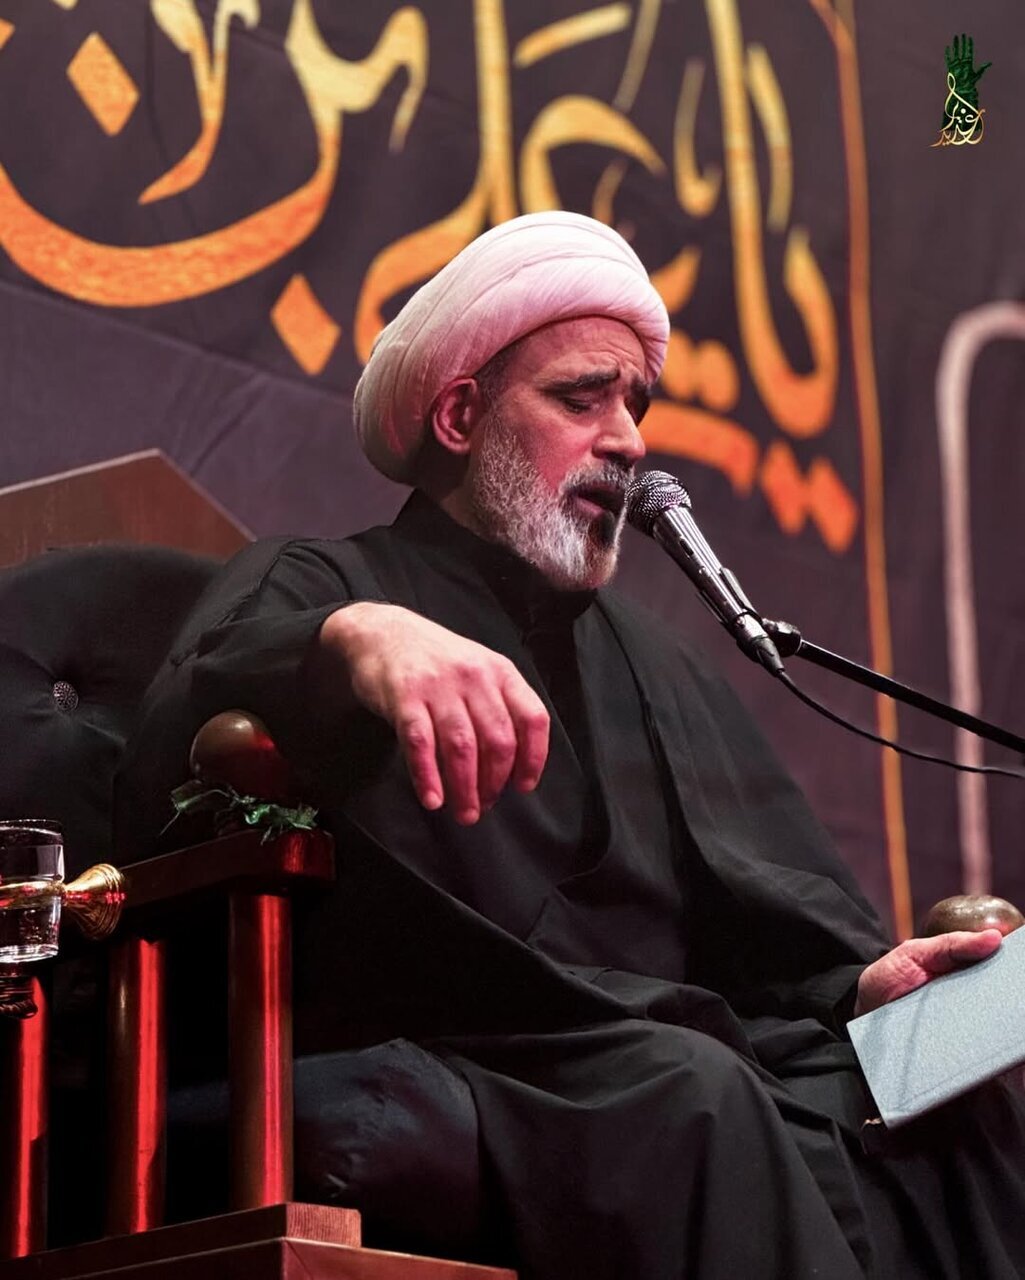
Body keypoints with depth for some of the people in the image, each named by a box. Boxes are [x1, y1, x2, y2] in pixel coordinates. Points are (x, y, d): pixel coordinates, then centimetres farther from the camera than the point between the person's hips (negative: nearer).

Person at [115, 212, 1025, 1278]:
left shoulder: (650, 661, 31)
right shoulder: (315, 589, 10)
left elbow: (774, 911, 21)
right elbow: (169, 761, -13)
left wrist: (857, 981, -3)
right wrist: (355, 635, -34)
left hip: (708, 1059, 6)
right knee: (690, 1095, -36)